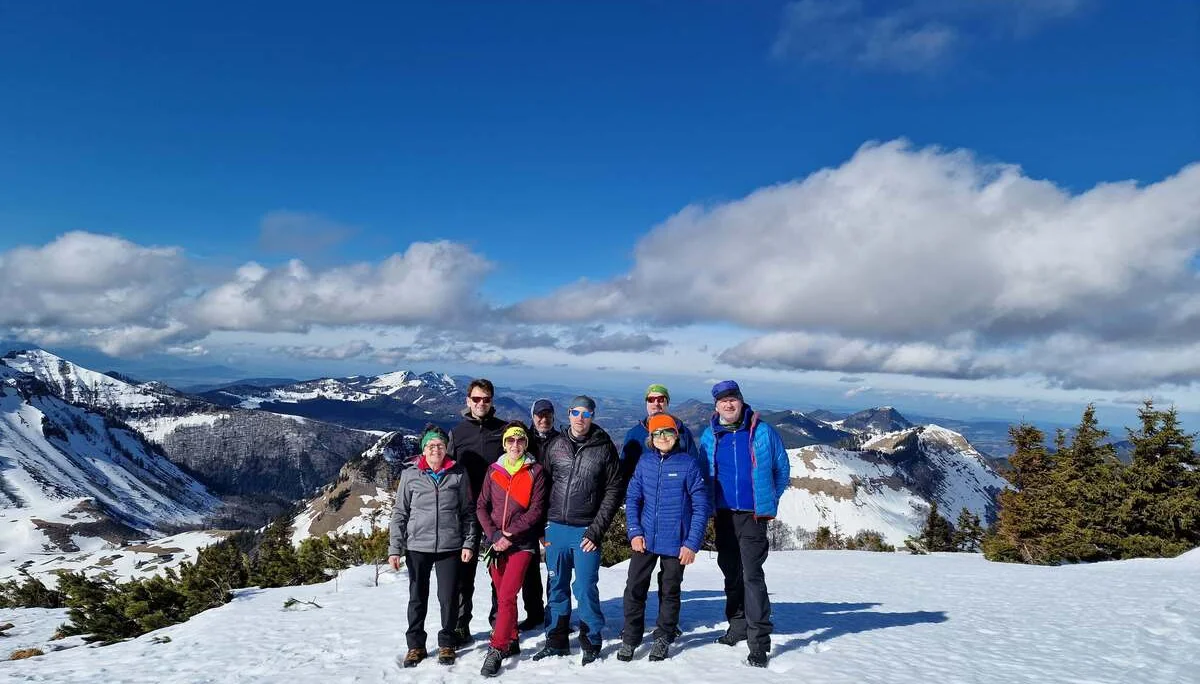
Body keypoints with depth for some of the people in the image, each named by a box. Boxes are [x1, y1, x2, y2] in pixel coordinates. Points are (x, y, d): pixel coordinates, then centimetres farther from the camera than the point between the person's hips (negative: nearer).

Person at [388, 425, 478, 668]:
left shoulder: (458, 474, 1)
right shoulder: (410, 475, 1)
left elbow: (468, 511, 6)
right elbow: (399, 513, 3)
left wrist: (469, 543, -1)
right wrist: (395, 548, -2)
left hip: (450, 547, 0)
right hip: (417, 547, 1)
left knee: (448, 598, 4)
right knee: (417, 598, 11)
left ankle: (446, 644, 23)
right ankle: (416, 645, 26)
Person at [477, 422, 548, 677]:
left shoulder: (535, 472, -1)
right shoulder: (494, 471, 8)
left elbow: (536, 510, -7)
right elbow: (482, 506, 7)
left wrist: (509, 535, -13)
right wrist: (493, 535, -7)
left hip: (522, 543, -4)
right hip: (496, 543, 4)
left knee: (506, 597, -11)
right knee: (502, 596, 11)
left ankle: (497, 650, -5)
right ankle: (512, 642, 26)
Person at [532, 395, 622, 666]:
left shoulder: (605, 448, -2)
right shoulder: (555, 445, 5)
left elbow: (614, 490, -3)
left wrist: (597, 529, -9)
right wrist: (542, 526, 4)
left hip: (586, 531, -3)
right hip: (556, 528, 3)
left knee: (585, 588, -1)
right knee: (557, 587, 12)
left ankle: (591, 643, 16)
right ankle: (557, 641, 25)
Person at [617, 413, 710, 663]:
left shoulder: (689, 464, -8)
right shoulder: (645, 462, 1)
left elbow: (701, 507, -8)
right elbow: (632, 498, 5)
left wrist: (692, 543, -12)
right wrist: (635, 532, -6)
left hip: (676, 543, -2)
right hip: (645, 539, 3)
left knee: (670, 592, 12)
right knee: (634, 589, 4)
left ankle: (663, 638, 29)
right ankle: (630, 639, 20)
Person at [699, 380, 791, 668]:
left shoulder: (762, 432, -5)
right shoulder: (710, 435, 4)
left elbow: (782, 469, 5)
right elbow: (703, 473, 15)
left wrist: (769, 499, 7)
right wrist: (710, 505, 11)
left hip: (753, 515, -4)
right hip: (723, 515, 4)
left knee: (752, 574, -10)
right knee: (730, 572, 15)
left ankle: (759, 641, -5)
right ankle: (738, 625, 30)